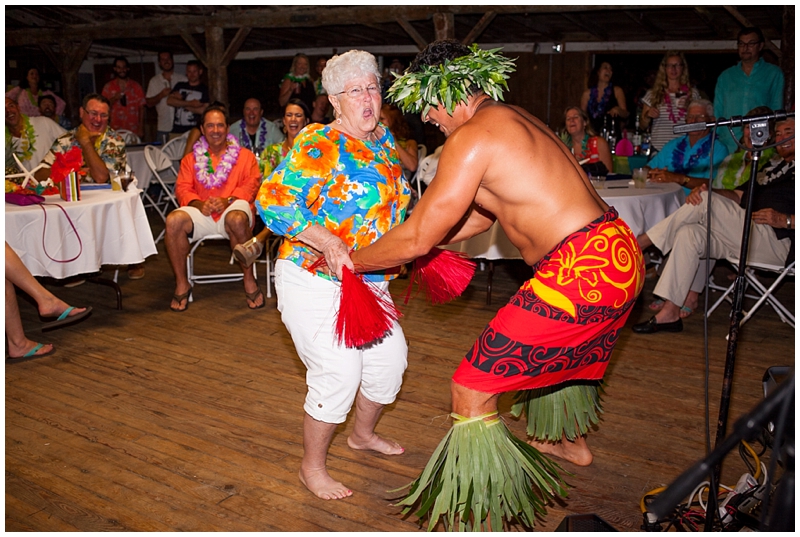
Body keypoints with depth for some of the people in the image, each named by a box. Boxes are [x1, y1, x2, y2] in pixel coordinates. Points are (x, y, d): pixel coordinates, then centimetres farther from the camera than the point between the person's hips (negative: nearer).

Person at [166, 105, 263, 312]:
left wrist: (227, 201, -14)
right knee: (174, 220, -29)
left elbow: (251, 184, 3)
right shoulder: (191, 159, 23)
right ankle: (182, 284, -15)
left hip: (233, 209, -2)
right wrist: (198, 204, -10)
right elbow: (182, 188, 12)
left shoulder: (245, 155, 17)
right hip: (201, 214, 3)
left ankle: (249, 280, -24)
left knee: (236, 219, -39)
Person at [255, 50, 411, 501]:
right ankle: (313, 467, 17)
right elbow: (273, 201, -25)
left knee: (390, 357, 14)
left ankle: (363, 434, 42)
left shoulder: (385, 141, 8)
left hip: (368, 282, 8)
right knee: (338, 372, -8)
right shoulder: (319, 146, -18)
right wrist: (330, 243, -31)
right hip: (314, 282, -8)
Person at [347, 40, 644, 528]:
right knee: (562, 351, 37)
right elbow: (482, 215, 24)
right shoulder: (514, 119, 17)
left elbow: (418, 238, -13)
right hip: (619, 252, 11)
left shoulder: (472, 136, -14)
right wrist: (422, 243, 24)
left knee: (471, 390, -5)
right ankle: (574, 444, 62)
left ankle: (477, 514, 6)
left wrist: (353, 260, 3)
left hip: (582, 272, -11)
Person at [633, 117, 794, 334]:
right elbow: (739, 195, 19)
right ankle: (670, 313, -15)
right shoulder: (773, 166, 28)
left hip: (775, 241, -7)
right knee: (690, 233, -11)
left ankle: (636, 245, -12)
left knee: (704, 203, -19)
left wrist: (785, 220, -21)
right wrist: (707, 190, 0)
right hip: (747, 236, 7)